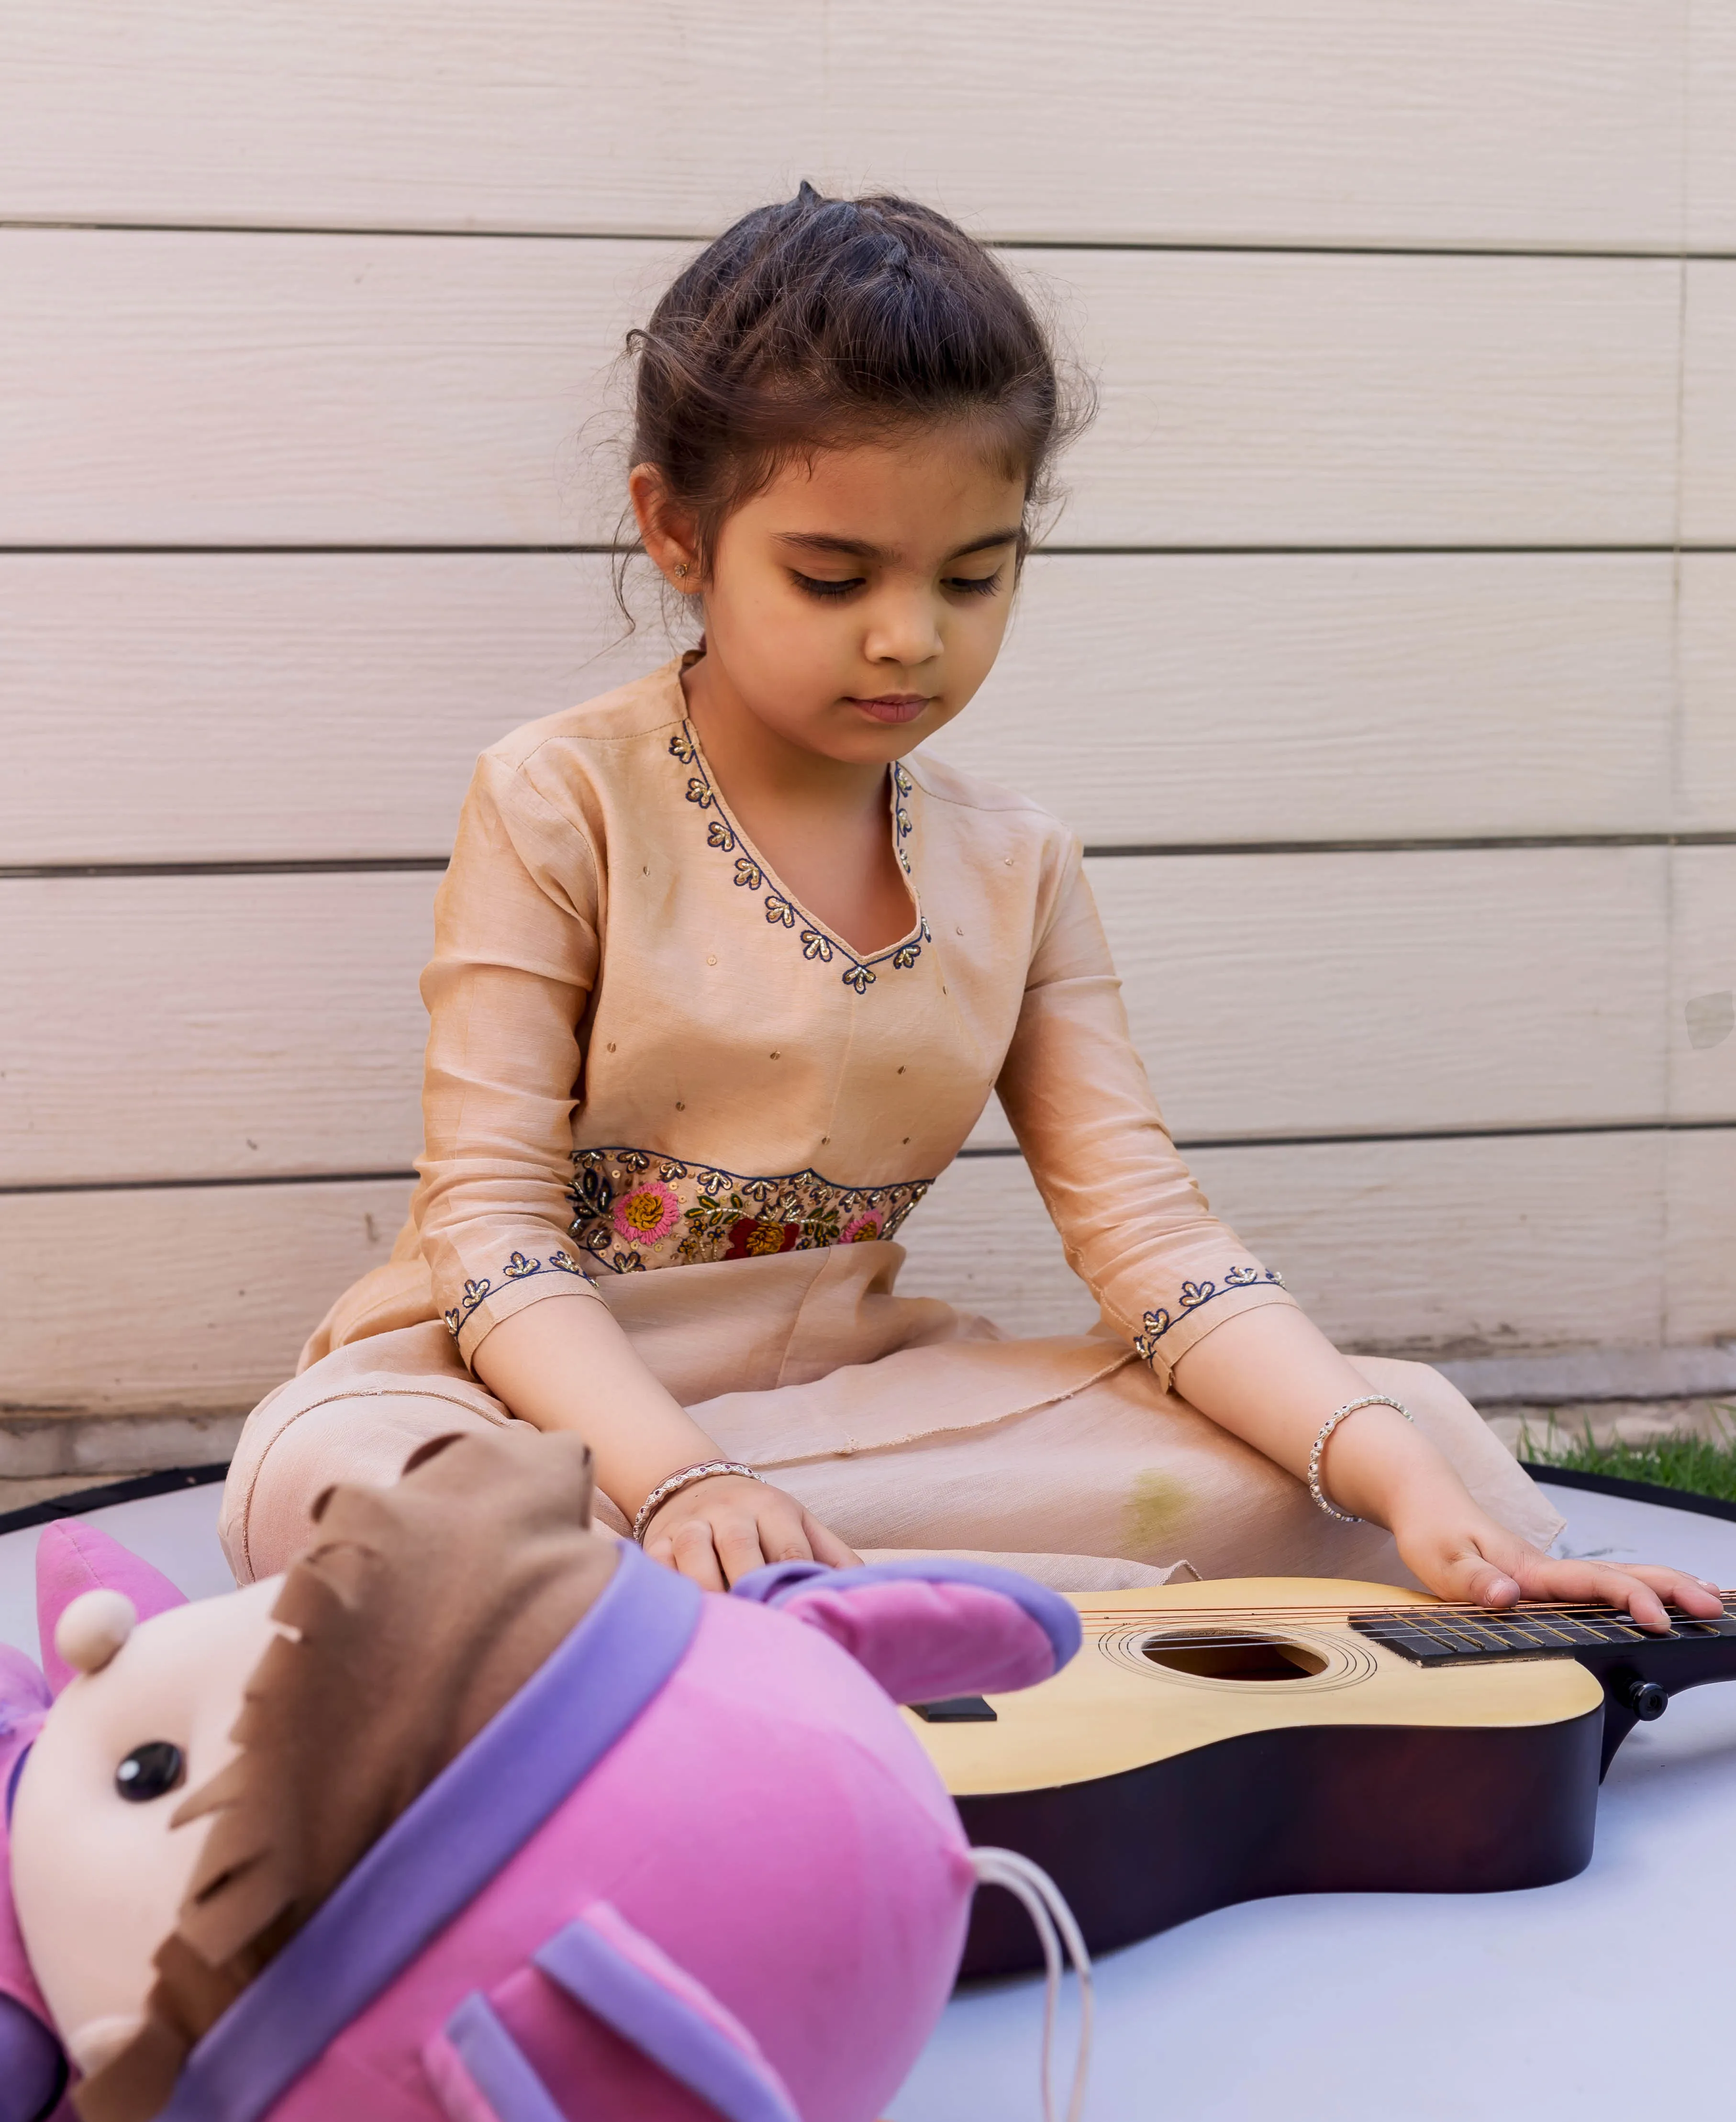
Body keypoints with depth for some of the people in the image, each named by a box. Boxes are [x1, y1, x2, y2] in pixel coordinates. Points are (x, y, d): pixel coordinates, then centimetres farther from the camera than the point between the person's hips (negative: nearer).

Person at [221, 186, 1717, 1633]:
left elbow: (1148, 1233, -3)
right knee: (322, 1479, -39)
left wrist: (1416, 1492, -18)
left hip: (843, 1391, 4)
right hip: (553, 1394, -3)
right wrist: (675, 1473, -30)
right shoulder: (561, 805, -8)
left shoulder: (1014, 872, 4)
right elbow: (489, 1221, -12)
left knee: (1416, 1422, -11)